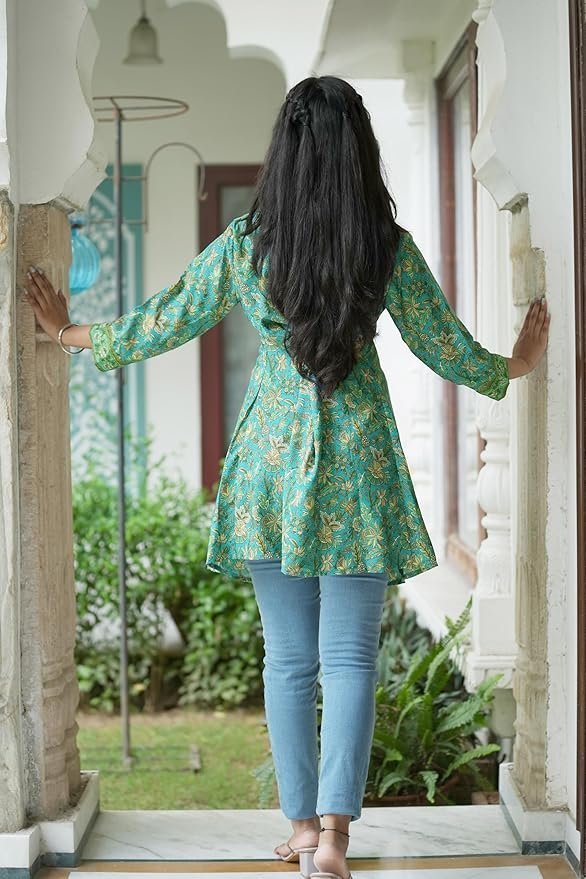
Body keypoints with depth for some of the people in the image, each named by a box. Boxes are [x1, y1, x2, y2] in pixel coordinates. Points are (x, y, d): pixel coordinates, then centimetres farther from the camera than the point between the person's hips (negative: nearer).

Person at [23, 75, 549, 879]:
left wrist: (72, 334, 24)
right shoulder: (390, 248, -7)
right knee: (349, 657, 1)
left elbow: (159, 326, 6)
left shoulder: (244, 245, -5)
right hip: (357, 465, -1)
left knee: (288, 657, 11)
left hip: (271, 463, 1)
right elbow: (449, 352, 4)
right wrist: (514, 367, 24)